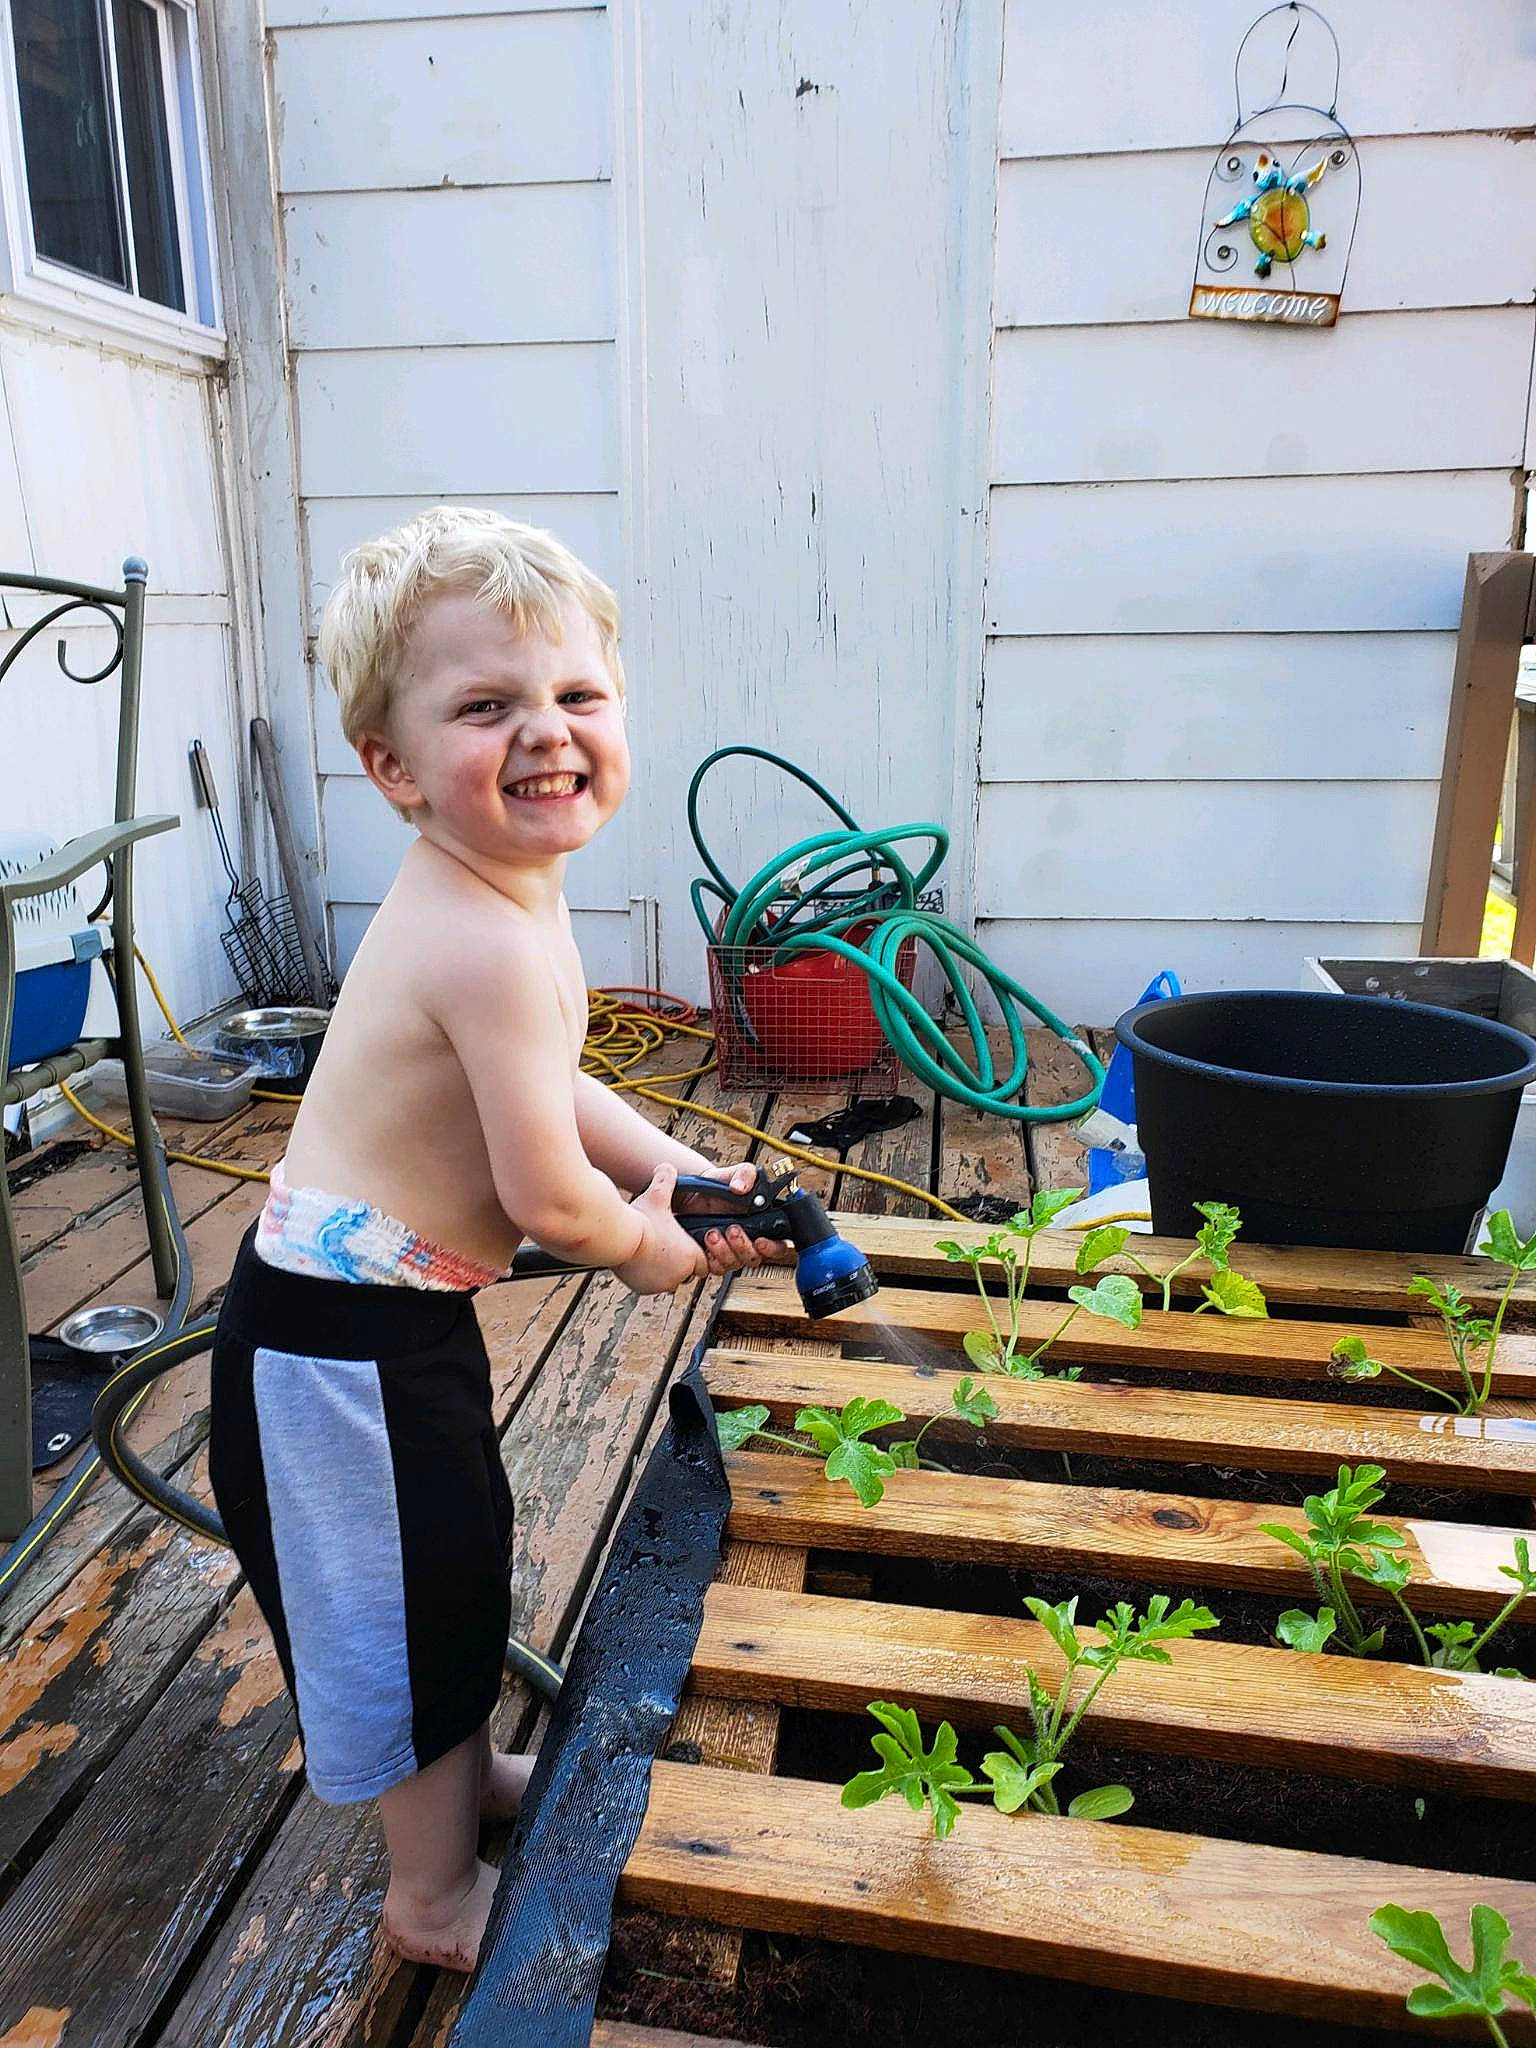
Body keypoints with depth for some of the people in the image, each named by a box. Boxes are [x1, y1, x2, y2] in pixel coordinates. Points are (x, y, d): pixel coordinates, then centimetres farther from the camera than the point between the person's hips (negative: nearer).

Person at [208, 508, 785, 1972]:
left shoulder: (479, 898, 1)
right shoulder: (493, 944, -31)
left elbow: (543, 1085, 12)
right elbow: (551, 1198, -27)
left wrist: (680, 1168, 1)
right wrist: (647, 1245, -5)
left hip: (392, 1312, 10)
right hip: (346, 1338, -9)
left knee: (459, 1564, 28)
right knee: (418, 1595, 12)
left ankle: (467, 1777, 55)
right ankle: (436, 1895, 39)